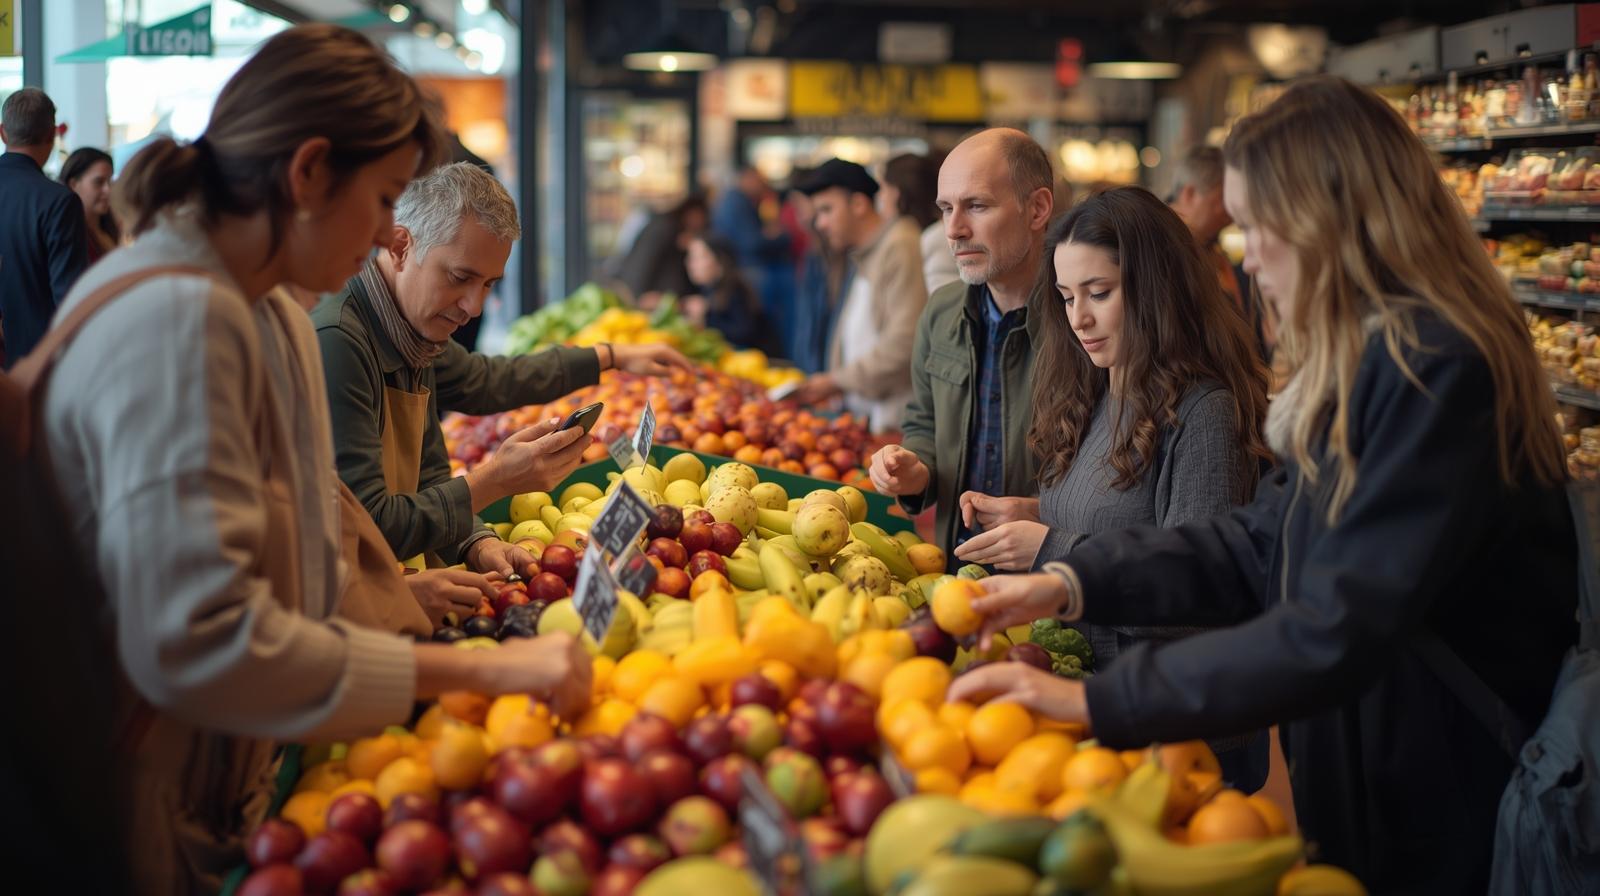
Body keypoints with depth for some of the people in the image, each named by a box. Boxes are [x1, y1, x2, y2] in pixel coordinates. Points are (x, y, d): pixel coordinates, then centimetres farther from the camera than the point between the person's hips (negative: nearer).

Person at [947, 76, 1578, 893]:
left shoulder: (1436, 372, -24)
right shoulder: (1359, 366, 6)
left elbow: (1336, 633, -29)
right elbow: (1259, 545, 10)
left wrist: (1097, 700, -27)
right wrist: (1071, 584, -1)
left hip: (1449, 826, -8)